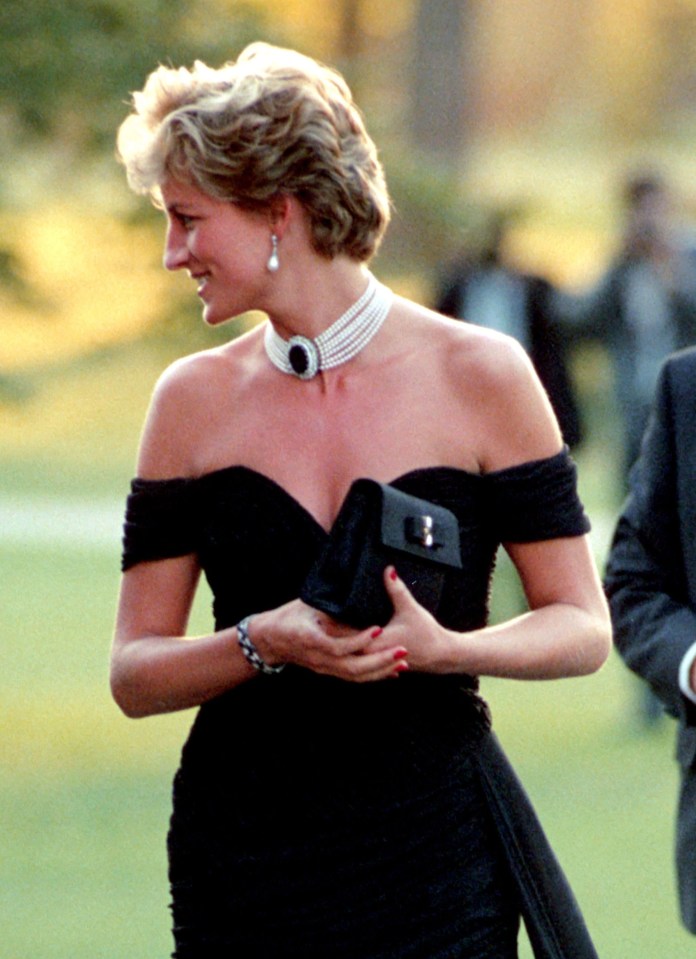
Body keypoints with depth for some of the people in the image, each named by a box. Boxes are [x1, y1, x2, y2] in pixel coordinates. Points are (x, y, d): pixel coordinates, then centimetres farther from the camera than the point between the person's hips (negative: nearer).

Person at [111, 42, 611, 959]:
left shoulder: (478, 376, -1)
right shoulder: (196, 399, 5)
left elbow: (583, 627, 2)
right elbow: (134, 675, 3)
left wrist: (442, 647, -17)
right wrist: (263, 642, -16)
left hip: (434, 861, -2)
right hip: (245, 857, 2)